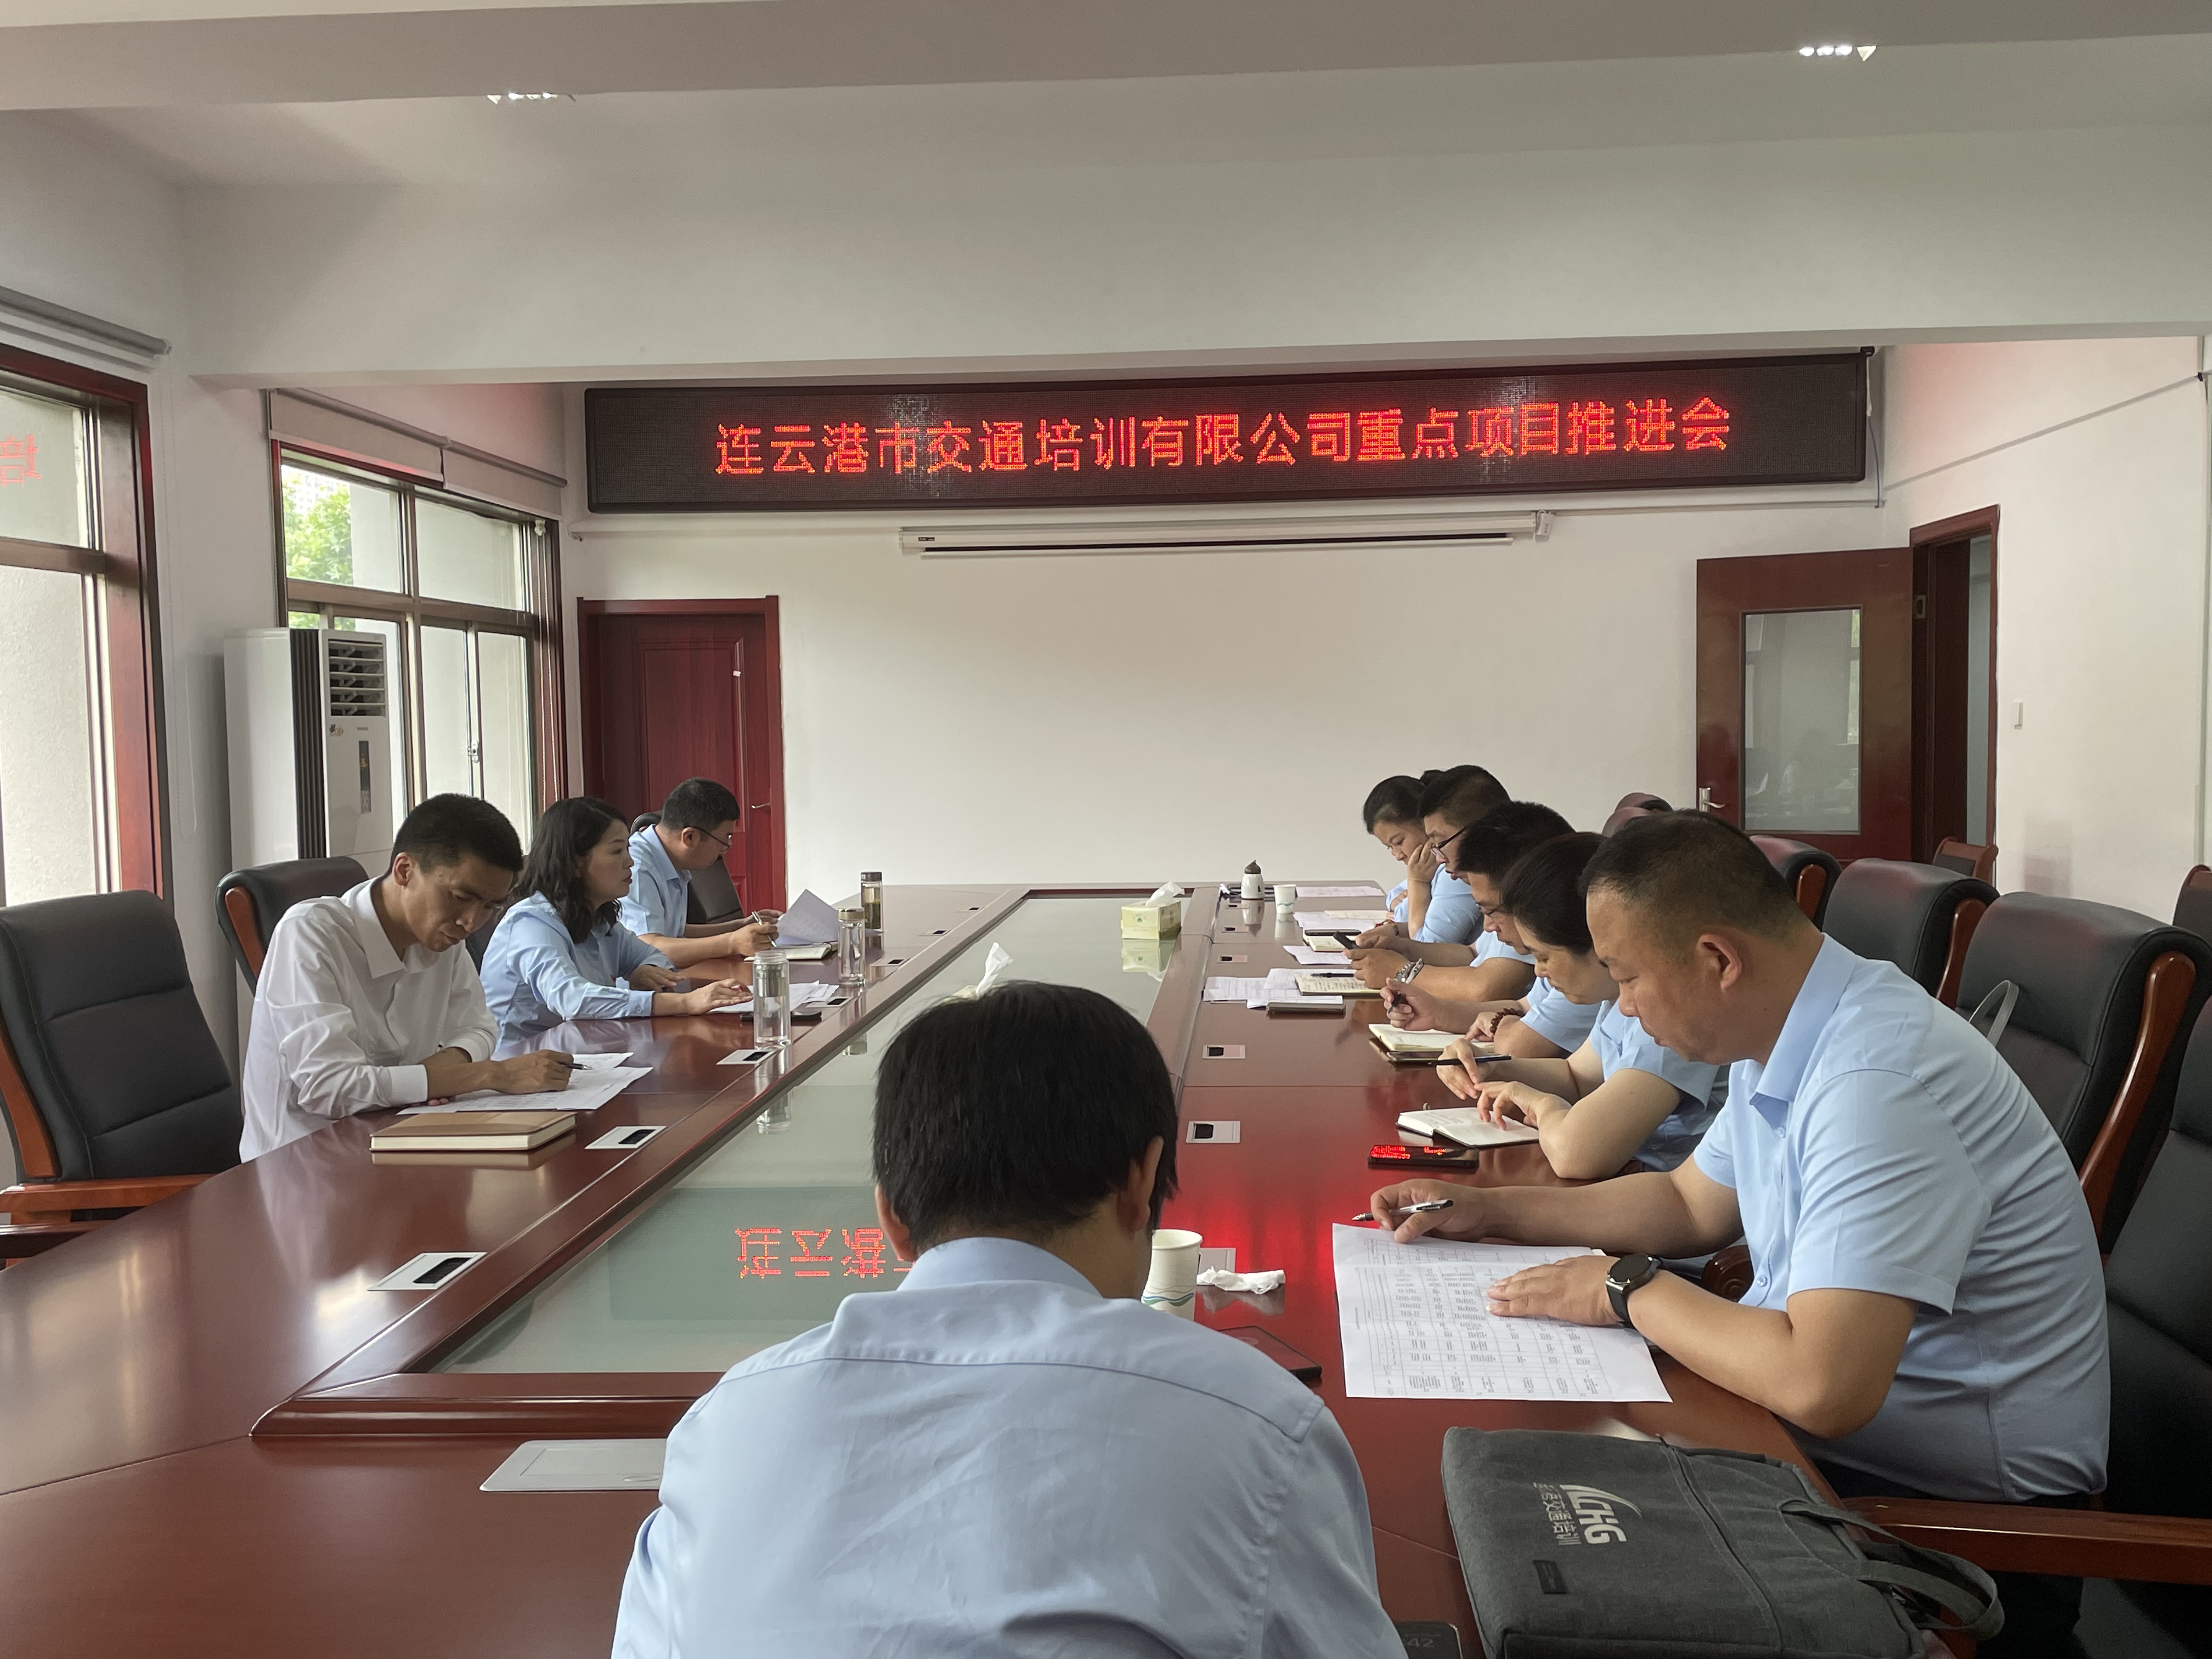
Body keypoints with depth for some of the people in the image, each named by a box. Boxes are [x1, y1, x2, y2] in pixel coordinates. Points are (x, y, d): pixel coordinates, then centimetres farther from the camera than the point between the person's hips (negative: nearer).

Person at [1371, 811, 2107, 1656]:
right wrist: (1488, 1210, 9)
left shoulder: (1876, 1082, -30)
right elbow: (1692, 1205, 17)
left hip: (1962, 1502, -8)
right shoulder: (1785, 1038, 2)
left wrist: (1628, 1291, -20)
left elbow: (1822, 1388, -36)